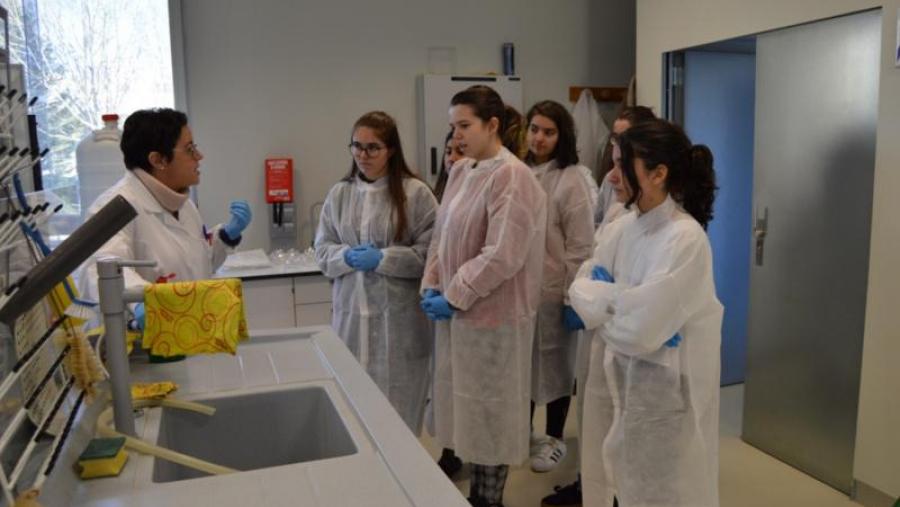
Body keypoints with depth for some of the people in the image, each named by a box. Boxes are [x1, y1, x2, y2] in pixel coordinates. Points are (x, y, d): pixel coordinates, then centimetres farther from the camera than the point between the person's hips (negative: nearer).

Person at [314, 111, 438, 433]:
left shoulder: (415, 192, -5)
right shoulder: (339, 194, 7)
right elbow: (322, 251, 10)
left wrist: (382, 259, -16)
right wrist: (348, 256, -10)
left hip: (399, 319, -3)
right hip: (351, 315, 4)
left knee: (398, 412, 8)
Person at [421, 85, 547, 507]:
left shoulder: (511, 176, -16)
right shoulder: (461, 171, 8)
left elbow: (502, 255, -21)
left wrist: (453, 297, -16)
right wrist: (431, 286, 1)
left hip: (491, 314, -7)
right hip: (457, 309, 8)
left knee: (491, 410, 8)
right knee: (468, 408, 18)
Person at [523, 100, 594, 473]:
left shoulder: (571, 180, -12)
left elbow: (581, 246, -12)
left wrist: (574, 298, -14)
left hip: (554, 289, -5)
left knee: (554, 363, 11)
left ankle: (555, 439, 29)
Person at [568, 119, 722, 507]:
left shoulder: (685, 239, -21)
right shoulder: (620, 228, 2)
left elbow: (640, 330, -26)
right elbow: (580, 290, -1)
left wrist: (605, 298, -8)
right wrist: (622, 299, -17)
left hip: (663, 390, -7)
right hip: (614, 377, 7)